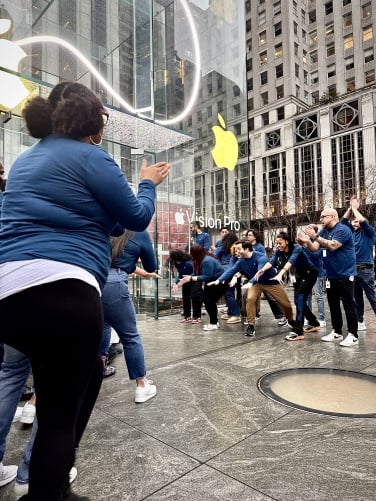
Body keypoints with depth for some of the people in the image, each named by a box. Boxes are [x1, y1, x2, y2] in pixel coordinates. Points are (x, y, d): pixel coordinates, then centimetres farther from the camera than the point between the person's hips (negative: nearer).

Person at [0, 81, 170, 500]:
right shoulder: (90, 157, -1)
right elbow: (137, 218, 4)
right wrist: (147, 183, 24)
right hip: (60, 290, -9)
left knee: (87, 373, 25)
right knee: (60, 413, 4)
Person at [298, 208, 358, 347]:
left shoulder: (343, 230, -14)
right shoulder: (323, 231, 10)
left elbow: (333, 246, -28)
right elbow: (314, 247, -1)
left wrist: (315, 236, -31)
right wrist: (307, 241, -22)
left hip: (345, 274, -8)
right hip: (331, 275, 8)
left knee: (348, 304, -2)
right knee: (333, 304, 13)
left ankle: (353, 335, 6)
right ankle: (337, 332, 23)